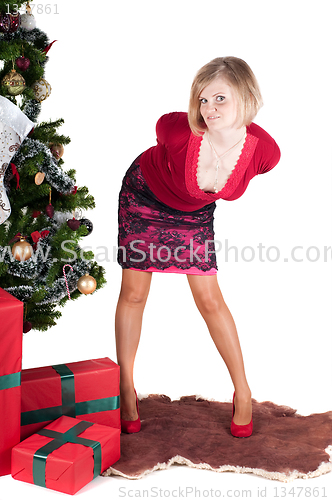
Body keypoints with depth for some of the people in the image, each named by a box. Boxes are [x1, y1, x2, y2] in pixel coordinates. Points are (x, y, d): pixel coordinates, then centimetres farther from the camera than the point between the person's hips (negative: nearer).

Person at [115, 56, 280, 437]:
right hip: (145, 195, -1)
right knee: (133, 294, 2)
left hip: (195, 213, 2)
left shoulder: (264, 151, -28)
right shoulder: (177, 129, -36)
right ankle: (126, 390, 18)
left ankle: (242, 391, 17)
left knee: (210, 300, 1)